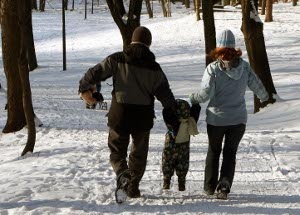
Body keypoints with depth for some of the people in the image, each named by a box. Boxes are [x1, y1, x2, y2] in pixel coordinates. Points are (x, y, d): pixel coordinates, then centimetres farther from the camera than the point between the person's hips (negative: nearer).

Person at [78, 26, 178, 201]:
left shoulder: (117, 60, -4)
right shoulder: (154, 68, -1)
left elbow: (95, 72, -2)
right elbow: (165, 93, 1)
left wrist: (84, 88, 15)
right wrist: (174, 116, 11)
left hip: (119, 114, -1)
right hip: (143, 117, 1)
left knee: (117, 150, 11)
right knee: (139, 153, 18)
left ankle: (123, 176, -16)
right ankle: (133, 187, 23)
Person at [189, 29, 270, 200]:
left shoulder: (213, 68, -15)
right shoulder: (245, 66, -6)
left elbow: (206, 93, -19)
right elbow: (257, 86, 3)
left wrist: (194, 98, 1)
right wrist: (264, 97, 24)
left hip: (216, 118, -1)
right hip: (238, 119, 1)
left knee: (214, 151, 18)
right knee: (230, 153, 11)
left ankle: (210, 186, 24)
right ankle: (224, 188, 1)